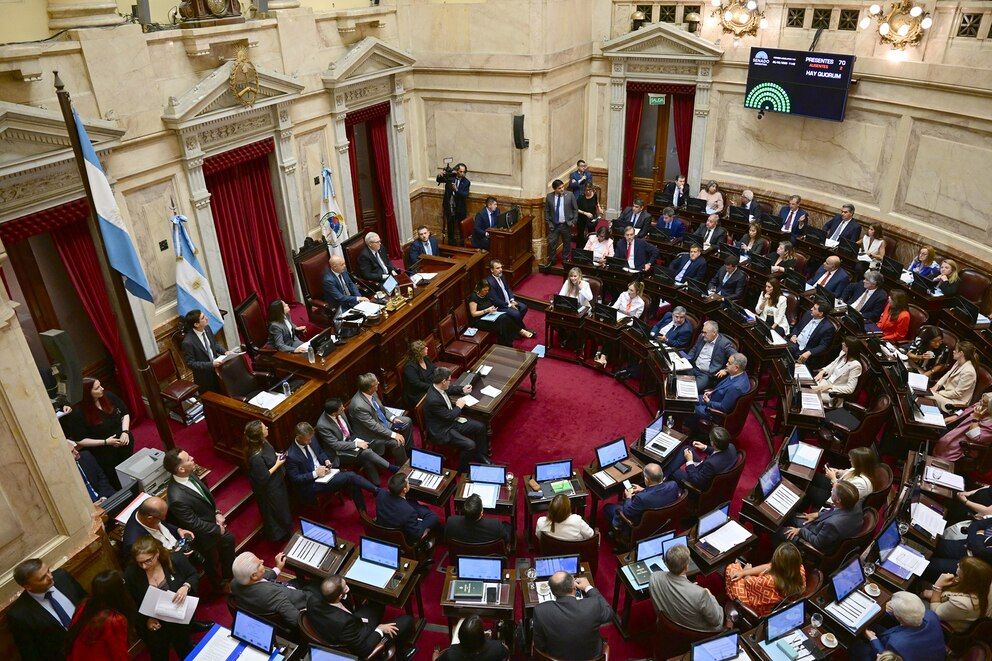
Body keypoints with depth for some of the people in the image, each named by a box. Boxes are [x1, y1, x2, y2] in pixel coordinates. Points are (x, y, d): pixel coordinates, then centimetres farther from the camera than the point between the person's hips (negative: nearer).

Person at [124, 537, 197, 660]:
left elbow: (194, 576, 5)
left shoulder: (176, 560, -11)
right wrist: (146, 619, -11)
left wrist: (186, 587, -16)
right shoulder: (130, 573, -9)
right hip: (152, 622, 1)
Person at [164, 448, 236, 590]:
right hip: (204, 536, -7)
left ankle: (229, 574, 56)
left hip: (213, 520, 7)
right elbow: (194, 524, -28)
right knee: (212, 562, 21)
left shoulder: (190, 475, -17)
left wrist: (217, 513, -8)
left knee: (229, 539, 28)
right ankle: (222, 585, 52)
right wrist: (218, 529, -15)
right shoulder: (177, 498, -41)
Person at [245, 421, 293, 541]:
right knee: (275, 511, 19)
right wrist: (277, 465, -25)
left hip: (276, 482, 9)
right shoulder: (256, 457, -41)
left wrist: (277, 455, -8)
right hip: (269, 489, -9)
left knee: (283, 504, 33)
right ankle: (279, 535, 46)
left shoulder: (262, 442, -16)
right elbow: (263, 478, -30)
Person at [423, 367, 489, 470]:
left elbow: (449, 390, 23)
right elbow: (449, 416, -21)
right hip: (442, 431, -10)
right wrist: (459, 406, -6)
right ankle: (462, 470, 1)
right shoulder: (433, 400, -32)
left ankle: (481, 456, 24)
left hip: (451, 421, 10)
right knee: (470, 445, -24)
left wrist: (462, 391, 19)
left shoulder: (438, 388, -5)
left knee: (480, 427, 6)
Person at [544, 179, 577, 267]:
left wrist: (573, 221, -4)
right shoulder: (549, 196, -4)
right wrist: (548, 222, 0)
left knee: (567, 243, 13)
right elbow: (546, 211, 5)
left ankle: (565, 259, 30)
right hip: (554, 225, 0)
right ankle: (551, 260, 17)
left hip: (566, 224, 0)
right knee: (551, 243, 1)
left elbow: (575, 209, -1)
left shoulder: (570, 195, -7)